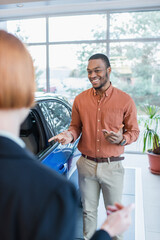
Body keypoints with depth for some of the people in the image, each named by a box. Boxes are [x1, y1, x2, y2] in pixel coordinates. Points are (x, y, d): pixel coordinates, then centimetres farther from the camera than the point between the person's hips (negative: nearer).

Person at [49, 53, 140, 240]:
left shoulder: (125, 100, -7)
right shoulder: (80, 100, -1)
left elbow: (134, 131, 0)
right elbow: (75, 127, 8)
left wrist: (122, 139, -21)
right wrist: (68, 135, -14)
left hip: (112, 166, -2)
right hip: (86, 164, 2)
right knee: (89, 210, 19)